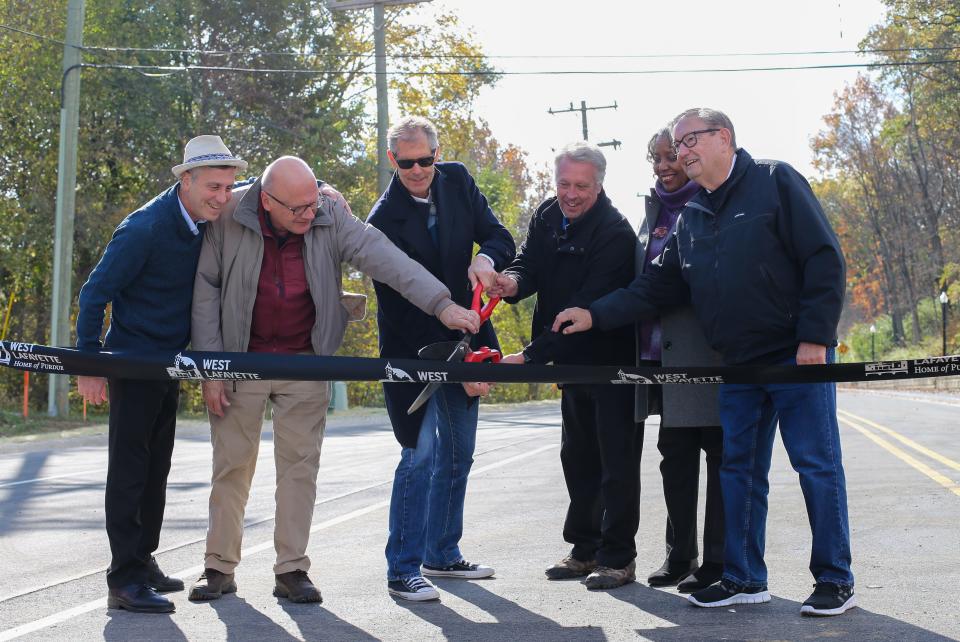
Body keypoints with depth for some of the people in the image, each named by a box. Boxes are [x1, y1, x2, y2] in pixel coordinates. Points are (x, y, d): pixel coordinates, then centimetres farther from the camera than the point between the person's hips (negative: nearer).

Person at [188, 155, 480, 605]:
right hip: (242, 361, -1)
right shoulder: (230, 218, -14)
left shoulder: (331, 217, -12)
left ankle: (292, 571, 11)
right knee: (232, 464, 5)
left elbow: (383, 257, -21)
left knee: (300, 464, 2)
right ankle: (219, 568, 17)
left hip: (305, 364, 1)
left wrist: (441, 304, -33)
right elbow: (205, 290, -7)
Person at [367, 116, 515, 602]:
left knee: (458, 453, 13)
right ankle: (402, 571, -5)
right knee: (421, 454, -13)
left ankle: (441, 553, 27)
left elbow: (500, 237, 2)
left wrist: (485, 258, -24)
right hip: (413, 348, -6)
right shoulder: (384, 219, -19)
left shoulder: (457, 181, -1)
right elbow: (404, 305, -21)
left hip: (461, 340, 7)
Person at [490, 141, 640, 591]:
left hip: (612, 357, -8)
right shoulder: (547, 217, 2)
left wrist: (532, 355, -33)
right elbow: (530, 262, 0)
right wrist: (514, 280, -26)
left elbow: (586, 307, -29)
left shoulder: (614, 233, -24)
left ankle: (618, 557, 6)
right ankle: (586, 549, 27)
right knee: (578, 457, 15)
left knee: (616, 460, -2)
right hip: (572, 358, 8)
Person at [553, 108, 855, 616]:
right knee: (739, 469, 8)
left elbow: (824, 259, -10)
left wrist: (814, 336, -16)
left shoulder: (775, 182, -5)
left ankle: (835, 582, 6)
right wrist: (596, 315, 3)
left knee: (816, 464, -2)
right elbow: (657, 285, 14)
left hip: (798, 357, -6)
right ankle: (744, 579, 17)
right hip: (739, 365, 6)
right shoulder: (691, 217, 13)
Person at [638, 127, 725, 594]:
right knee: (675, 452, 11)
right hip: (662, 353, 8)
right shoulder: (655, 210, 17)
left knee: (719, 452, 0)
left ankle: (717, 560, 5)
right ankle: (679, 555, 20)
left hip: (706, 349, -7)